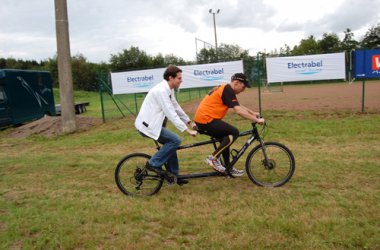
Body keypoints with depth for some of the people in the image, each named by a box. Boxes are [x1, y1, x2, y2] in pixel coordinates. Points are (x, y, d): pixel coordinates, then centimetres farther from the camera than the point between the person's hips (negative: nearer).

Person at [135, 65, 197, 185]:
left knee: (171, 143, 12)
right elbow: (171, 114, -25)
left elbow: (176, 108, 18)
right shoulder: (161, 90, -22)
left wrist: (189, 122, 18)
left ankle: (173, 174, 22)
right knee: (175, 140, -15)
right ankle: (153, 163, -4)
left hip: (152, 123, 10)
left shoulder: (168, 90, 8)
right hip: (147, 124, -10)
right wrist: (187, 130, -23)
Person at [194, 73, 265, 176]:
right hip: (206, 120, -11)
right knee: (234, 132, -11)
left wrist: (253, 113, 25)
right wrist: (256, 120, -16)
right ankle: (213, 158, -8)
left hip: (201, 119, 11)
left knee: (225, 137, 19)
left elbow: (238, 105, 28)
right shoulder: (228, 91, -14)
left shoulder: (225, 88, 17)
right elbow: (238, 111, -21)